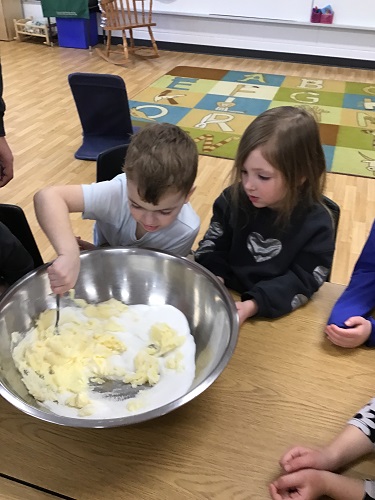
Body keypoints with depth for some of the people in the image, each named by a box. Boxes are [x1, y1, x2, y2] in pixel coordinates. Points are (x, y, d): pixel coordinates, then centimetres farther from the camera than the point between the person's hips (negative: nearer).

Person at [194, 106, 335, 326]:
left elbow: (303, 281, -11)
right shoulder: (233, 199, -4)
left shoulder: (316, 224, -11)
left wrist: (254, 305, -23)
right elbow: (212, 247, 2)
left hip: (278, 314, -2)